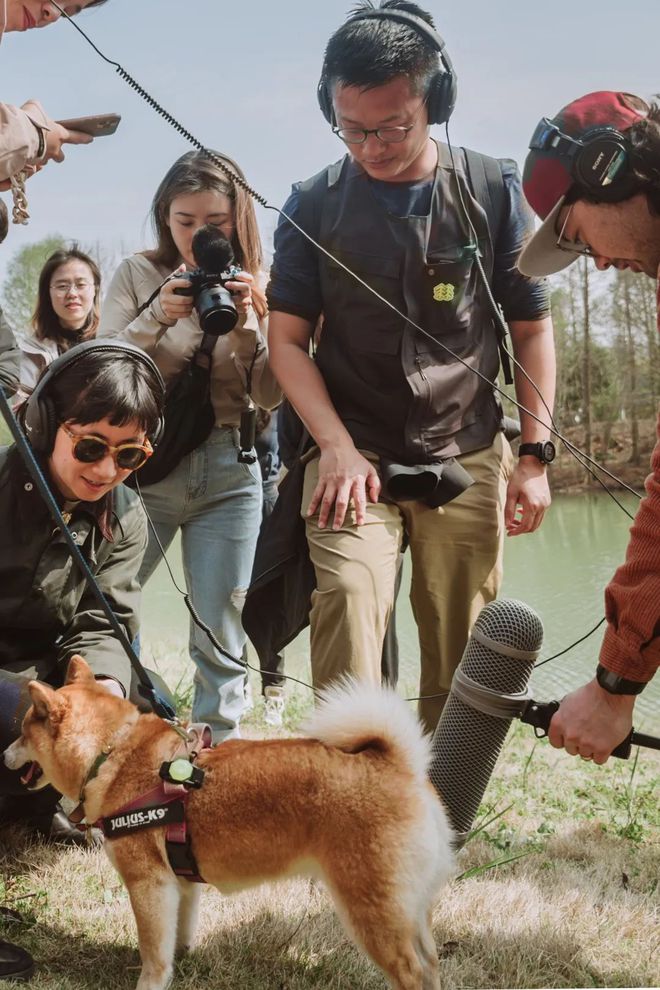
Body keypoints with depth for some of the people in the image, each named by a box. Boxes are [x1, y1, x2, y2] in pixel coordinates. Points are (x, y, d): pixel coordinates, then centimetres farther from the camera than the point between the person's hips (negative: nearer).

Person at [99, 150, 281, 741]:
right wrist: (156, 318, -18)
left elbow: (269, 396, 1)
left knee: (221, 639, 5)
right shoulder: (138, 276, 2)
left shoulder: (255, 289, 4)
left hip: (229, 472, 1)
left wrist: (245, 324, -14)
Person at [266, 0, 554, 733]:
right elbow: (288, 339, 2)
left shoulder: (493, 191, -1)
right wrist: (336, 446, -12)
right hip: (355, 455, 0)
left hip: (468, 460, 1)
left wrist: (534, 456, 2)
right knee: (347, 598, -22)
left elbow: (532, 327, 6)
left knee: (460, 657, 5)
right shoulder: (313, 205, -1)